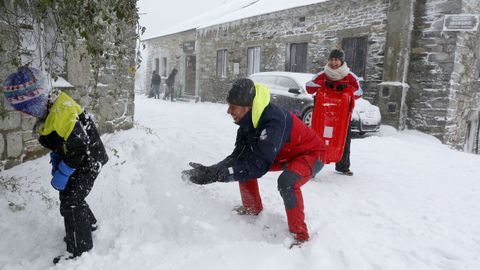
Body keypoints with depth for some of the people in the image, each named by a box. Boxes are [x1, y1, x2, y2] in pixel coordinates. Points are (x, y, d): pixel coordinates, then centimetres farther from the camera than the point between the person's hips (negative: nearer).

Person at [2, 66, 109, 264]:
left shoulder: (61, 114, -31)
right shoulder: (48, 108, 1)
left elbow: (79, 148, -28)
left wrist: (62, 173, -21)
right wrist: (56, 162, 10)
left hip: (88, 160, -9)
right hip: (74, 158, 10)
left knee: (71, 202, -5)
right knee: (67, 194, 20)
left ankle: (79, 249, 11)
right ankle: (88, 224, 44)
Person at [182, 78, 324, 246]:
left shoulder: (274, 121, -38)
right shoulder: (249, 121, -12)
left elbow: (258, 165, -39)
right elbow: (238, 156, -11)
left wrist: (214, 174, -41)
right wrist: (210, 170, -25)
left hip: (310, 153, -8)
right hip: (284, 155, 8)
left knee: (287, 182, -35)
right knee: (243, 164, 0)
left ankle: (300, 235, -15)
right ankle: (252, 209, 22)